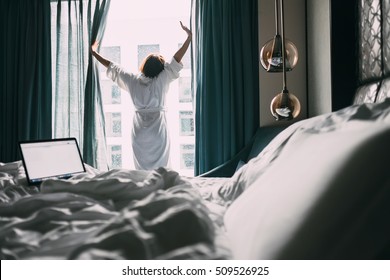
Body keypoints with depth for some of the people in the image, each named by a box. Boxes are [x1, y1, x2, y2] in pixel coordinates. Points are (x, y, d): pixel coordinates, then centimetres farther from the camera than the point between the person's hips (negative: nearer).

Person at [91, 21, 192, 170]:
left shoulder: (133, 80, 2)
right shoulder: (161, 80, -6)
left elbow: (112, 67, 10)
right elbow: (177, 59, -9)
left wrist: (94, 52, 22)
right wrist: (189, 36, -7)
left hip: (139, 132, 3)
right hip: (158, 132, -3)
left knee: (141, 169, 7)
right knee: (160, 169, 0)